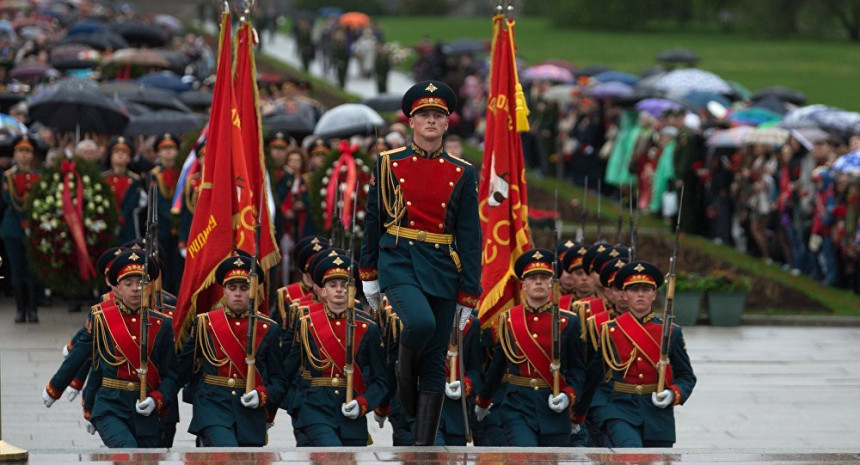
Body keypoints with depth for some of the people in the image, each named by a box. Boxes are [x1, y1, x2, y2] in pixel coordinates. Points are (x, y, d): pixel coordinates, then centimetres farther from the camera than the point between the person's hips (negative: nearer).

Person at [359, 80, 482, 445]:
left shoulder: (462, 174, 5)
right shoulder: (389, 164, 3)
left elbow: (470, 236, 4)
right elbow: (372, 220, 9)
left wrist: (468, 294, 0)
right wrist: (368, 276, 8)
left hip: (442, 268, 2)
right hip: (398, 261, -2)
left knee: (435, 363, 2)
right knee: (421, 323, -31)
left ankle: (424, 445, 7)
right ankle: (404, 372, 1)